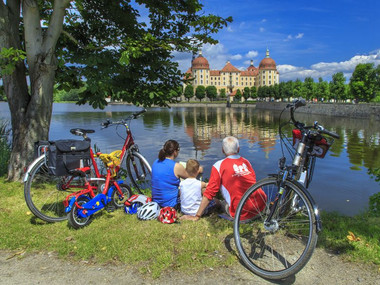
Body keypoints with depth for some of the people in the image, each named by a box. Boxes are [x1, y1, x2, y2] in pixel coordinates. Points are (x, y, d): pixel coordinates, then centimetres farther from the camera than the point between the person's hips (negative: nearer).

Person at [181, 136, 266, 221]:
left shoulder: (219, 165, -4)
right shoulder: (246, 162, 10)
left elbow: (209, 193, -6)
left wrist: (197, 216, 0)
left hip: (243, 213, -4)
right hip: (261, 206, 4)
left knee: (224, 204, 24)